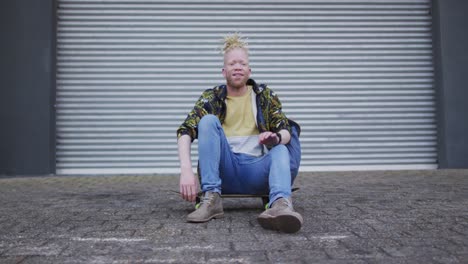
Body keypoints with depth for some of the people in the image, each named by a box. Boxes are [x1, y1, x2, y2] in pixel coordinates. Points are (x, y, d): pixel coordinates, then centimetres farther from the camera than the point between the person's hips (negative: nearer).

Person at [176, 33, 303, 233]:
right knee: (208, 120, -20)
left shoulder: (265, 95, 10)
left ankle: (281, 204, -58)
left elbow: (286, 132, 1)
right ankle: (211, 199, -30)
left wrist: (277, 138, -26)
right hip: (224, 169, -1)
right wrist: (186, 169, -28)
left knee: (281, 150, -28)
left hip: (256, 168, 1)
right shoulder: (212, 97, 5)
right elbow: (185, 131, -9)